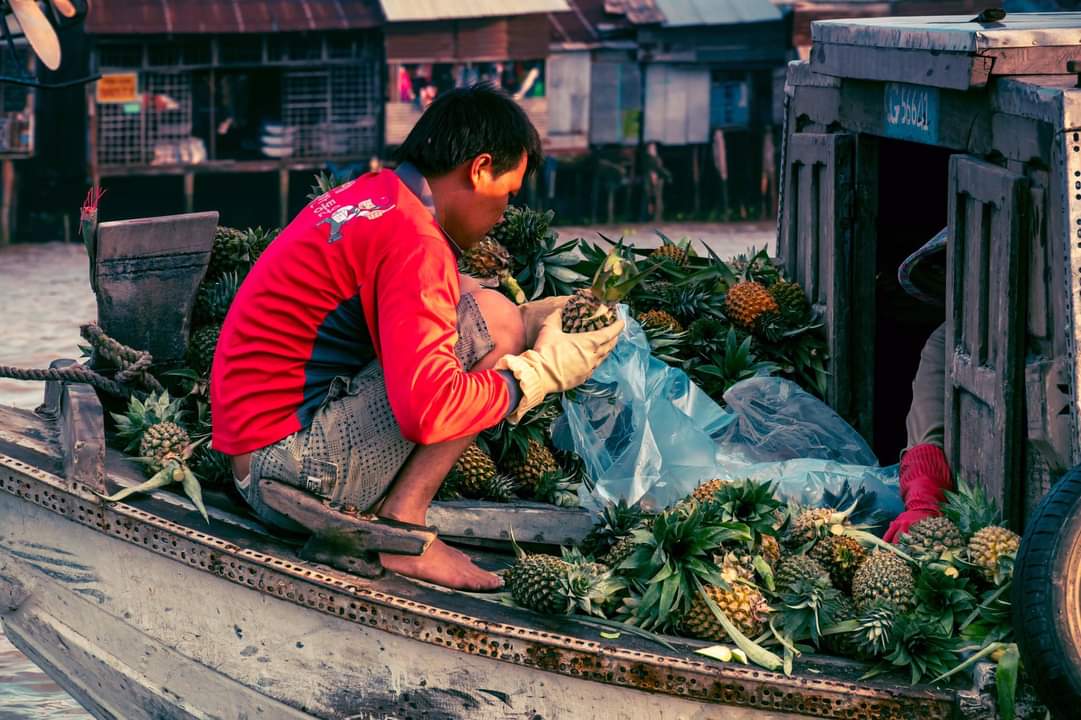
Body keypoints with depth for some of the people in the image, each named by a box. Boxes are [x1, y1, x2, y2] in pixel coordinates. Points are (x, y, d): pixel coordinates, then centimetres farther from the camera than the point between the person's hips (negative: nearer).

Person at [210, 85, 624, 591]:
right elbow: (428, 408, -26)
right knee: (490, 321, -10)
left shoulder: (367, 194, 13)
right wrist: (541, 372, -11)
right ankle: (401, 524, -9)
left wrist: (529, 320, 21)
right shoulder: (414, 240, -17)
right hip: (294, 469, -10)